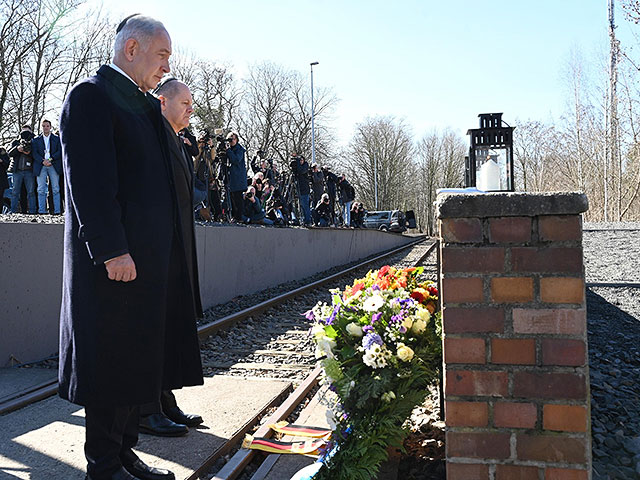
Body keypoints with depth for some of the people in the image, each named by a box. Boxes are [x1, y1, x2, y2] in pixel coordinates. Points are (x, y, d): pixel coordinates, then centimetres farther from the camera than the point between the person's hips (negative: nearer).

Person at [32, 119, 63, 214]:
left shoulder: (57, 138, 13)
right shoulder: (36, 140, 15)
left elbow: (60, 152, 3)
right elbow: (34, 153, 5)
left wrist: (50, 159, -11)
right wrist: (43, 161, -12)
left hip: (54, 166, -1)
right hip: (41, 166, 1)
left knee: (56, 189, -3)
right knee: (41, 190, -3)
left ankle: (57, 211, -3)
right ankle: (41, 211, -2)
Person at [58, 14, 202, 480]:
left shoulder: (144, 104, 19)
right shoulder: (91, 95, -8)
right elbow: (89, 179, -17)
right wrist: (111, 249, -22)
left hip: (151, 255, 9)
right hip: (116, 257, -9)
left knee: (138, 358, 14)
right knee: (112, 359, 0)